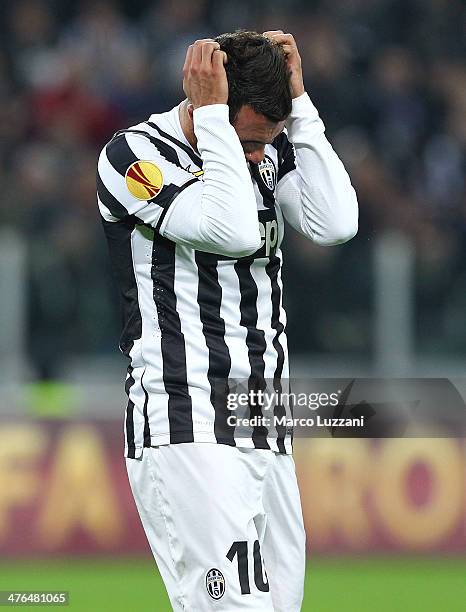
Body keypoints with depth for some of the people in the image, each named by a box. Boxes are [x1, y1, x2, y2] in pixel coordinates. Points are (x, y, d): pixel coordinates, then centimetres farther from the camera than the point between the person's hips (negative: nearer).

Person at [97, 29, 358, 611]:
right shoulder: (135, 154, -7)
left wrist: (297, 101, -3)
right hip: (185, 433, -7)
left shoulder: (268, 154, 13)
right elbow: (234, 230, -21)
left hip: (266, 433, 7)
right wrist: (212, 113, -15)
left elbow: (335, 225, -3)